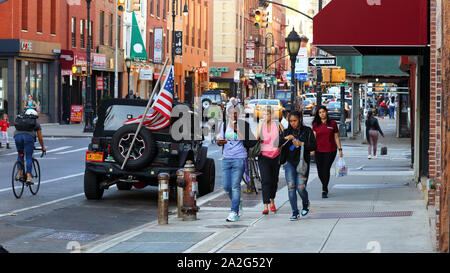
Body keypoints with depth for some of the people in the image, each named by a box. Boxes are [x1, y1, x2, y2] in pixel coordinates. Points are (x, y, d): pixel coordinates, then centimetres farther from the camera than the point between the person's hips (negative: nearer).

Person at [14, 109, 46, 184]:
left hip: (17, 136, 2)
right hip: (29, 136, -2)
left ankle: (19, 173, 11)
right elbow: (40, 138, 30)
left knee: (20, 155, 23)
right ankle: (28, 177, -8)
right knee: (29, 158, 2)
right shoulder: (36, 123, 27)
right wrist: (43, 147, 44)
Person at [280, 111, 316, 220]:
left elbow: (314, 146, -2)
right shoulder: (287, 132, 10)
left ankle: (305, 204, 24)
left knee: (301, 188, -7)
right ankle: (295, 212, 0)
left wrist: (301, 144, -16)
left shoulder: (307, 131, 3)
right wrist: (285, 138, -15)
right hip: (290, 162, 2)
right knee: (291, 187, -7)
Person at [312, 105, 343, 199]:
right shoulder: (315, 125, 6)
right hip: (318, 151, 2)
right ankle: (325, 186, 31)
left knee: (326, 169, -11)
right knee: (320, 171, 6)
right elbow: (313, 137, 0)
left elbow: (336, 137, 8)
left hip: (330, 151, -2)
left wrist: (340, 149, 5)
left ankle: (324, 191, -4)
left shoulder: (332, 123, 4)